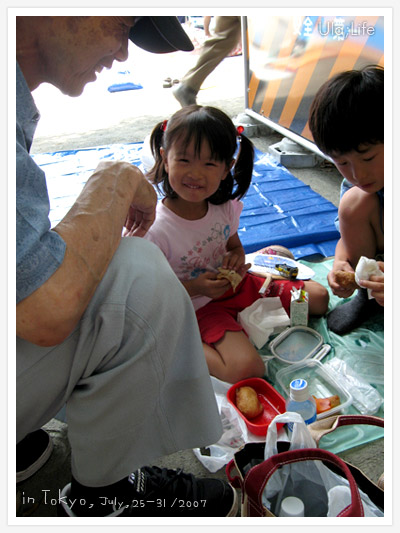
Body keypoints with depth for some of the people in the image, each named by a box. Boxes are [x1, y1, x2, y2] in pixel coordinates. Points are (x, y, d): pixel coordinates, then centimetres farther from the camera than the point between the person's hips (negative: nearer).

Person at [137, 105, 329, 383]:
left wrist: (237, 258, -12)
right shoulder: (157, 230, -25)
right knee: (247, 369, -29)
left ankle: (245, 318, 10)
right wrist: (195, 287, -27)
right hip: (201, 305, -6)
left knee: (319, 298, 7)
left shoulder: (225, 207, -7)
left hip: (235, 285, 7)